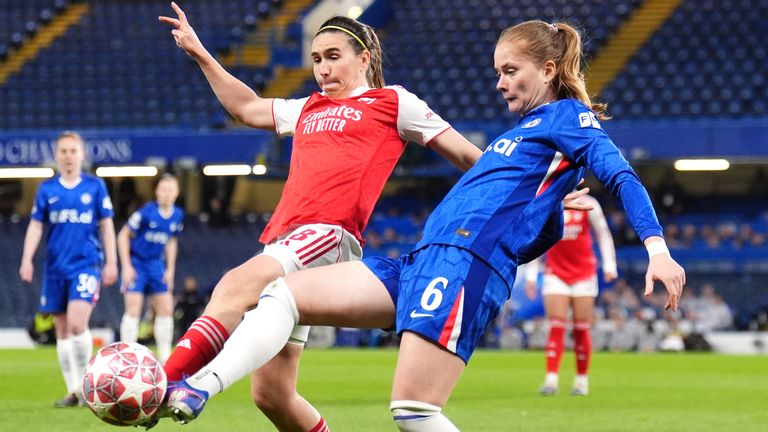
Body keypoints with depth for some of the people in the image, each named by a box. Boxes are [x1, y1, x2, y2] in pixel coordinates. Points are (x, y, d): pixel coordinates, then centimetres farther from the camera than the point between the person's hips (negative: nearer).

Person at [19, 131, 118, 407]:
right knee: (62, 330, 4)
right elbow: (35, 226, 7)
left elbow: (106, 226, 6)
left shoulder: (95, 186, 2)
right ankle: (73, 391, 11)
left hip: (86, 265, -3)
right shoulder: (47, 189, 6)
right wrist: (27, 260, -5)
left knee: (77, 323, -20)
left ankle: (86, 382, -5)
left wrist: (111, 262, 1)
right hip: (56, 268, 3)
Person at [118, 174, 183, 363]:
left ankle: (165, 358, 13)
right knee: (133, 310, -11)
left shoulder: (177, 216, -1)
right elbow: (123, 236, -11)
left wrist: (170, 270, 9)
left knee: (166, 310, 4)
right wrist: (127, 267, -14)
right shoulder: (146, 212, -19)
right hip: (136, 263, -6)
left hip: (156, 264, 6)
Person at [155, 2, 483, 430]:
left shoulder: (392, 103, 12)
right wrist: (199, 53, 41)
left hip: (330, 235, -7)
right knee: (270, 393, 1)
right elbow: (246, 107, 43)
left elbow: (466, 154, 14)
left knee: (234, 287, -34)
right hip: (282, 243, 7)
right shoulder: (308, 110, 29)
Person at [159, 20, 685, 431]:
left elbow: (621, 176, -10)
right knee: (283, 294, -3)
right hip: (422, 262, 10)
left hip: (465, 261, -10)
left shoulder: (570, 115, 4)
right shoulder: (527, 129, 30)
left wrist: (657, 247, -25)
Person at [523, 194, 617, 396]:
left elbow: (603, 235, 6)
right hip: (556, 272, 0)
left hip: (584, 273, 0)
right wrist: (531, 275, 6)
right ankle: (551, 379, -15)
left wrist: (609, 265, -2)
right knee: (556, 327, -10)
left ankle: (581, 380, 9)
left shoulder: (587, 204, -4)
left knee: (581, 329, 0)